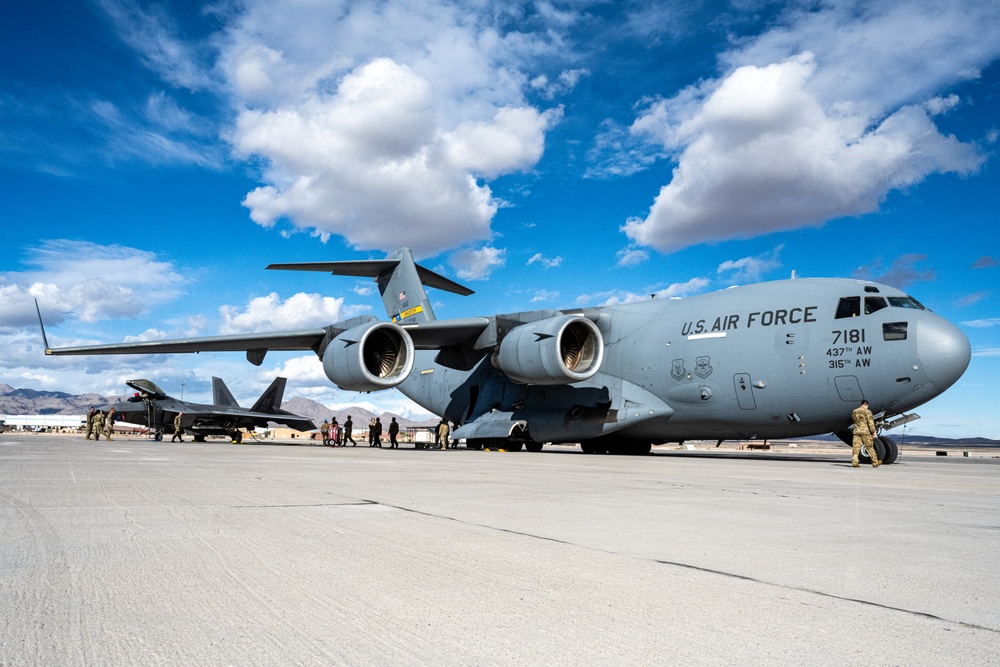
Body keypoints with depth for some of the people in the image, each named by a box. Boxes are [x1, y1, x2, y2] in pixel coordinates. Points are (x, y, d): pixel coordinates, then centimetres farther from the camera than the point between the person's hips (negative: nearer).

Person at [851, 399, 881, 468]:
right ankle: (875, 463, 13)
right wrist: (873, 432, -6)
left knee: (855, 447, 0)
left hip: (856, 431, 4)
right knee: (870, 447, 5)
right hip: (865, 431, -4)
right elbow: (870, 423, -10)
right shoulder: (867, 412, -6)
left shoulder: (854, 411, 11)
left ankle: (854, 462, -9)